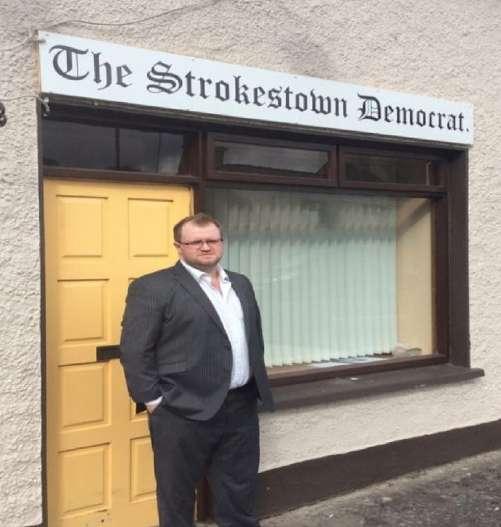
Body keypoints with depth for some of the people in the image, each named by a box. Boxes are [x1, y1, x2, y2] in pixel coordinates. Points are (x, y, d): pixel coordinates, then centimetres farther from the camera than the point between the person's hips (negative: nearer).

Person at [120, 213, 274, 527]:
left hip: (242, 408, 6)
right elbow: (134, 350, -10)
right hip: (184, 413, -5)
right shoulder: (153, 288, -8)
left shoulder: (241, 284, 13)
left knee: (241, 492, 17)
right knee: (177, 495, 12)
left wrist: (258, 387, 14)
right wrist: (153, 400, -12)